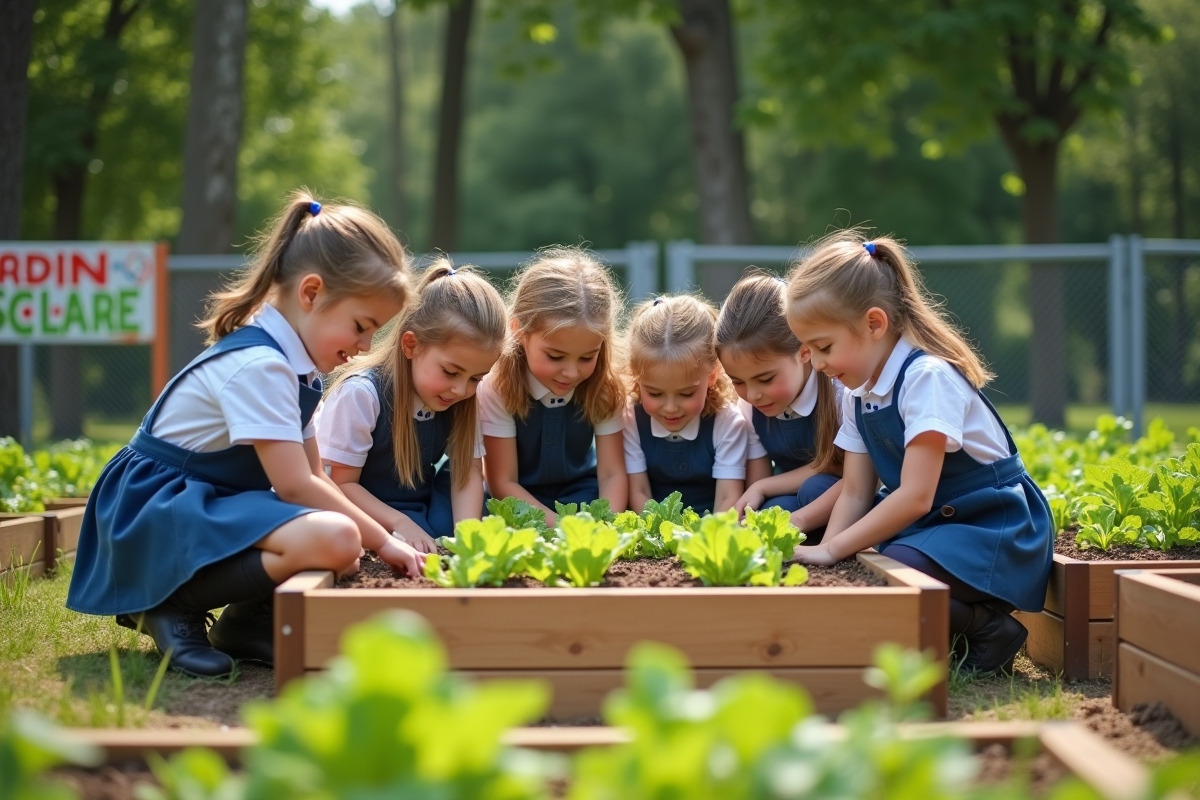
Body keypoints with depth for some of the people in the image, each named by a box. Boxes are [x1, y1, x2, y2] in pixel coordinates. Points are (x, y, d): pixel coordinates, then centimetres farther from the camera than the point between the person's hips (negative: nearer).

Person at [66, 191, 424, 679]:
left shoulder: (294, 364, 11)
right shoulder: (257, 365, -20)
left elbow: (312, 475, 12)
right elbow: (295, 486, -23)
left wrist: (375, 536, -2)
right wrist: (380, 540, -16)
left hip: (208, 506, 10)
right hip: (156, 515, -10)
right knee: (333, 540, -31)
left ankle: (248, 619, -1)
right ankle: (171, 604, -16)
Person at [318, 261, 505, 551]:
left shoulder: (464, 398, -8)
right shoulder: (361, 393, -24)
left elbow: (469, 470, -9)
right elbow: (342, 483, -19)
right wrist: (401, 524, -31)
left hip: (424, 503, 4)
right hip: (367, 512, -4)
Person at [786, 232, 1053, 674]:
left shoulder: (928, 377, -19)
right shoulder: (858, 396, 7)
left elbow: (916, 496, -25)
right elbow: (855, 494, 6)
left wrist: (832, 550, -22)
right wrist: (825, 549, -12)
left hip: (993, 528, -8)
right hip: (929, 527, 9)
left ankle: (984, 628, -12)